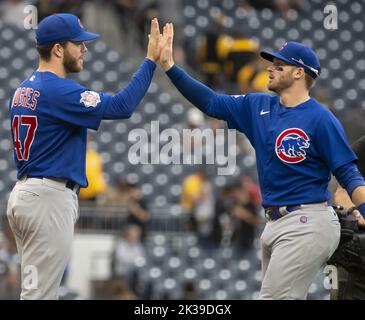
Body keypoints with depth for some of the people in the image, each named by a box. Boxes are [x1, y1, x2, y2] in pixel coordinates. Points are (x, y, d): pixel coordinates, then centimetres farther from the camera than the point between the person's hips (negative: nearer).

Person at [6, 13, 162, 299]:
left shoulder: (24, 90, 14)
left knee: (36, 290, 13)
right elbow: (121, 106, -22)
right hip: (50, 198, -10)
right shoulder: (58, 91, -16)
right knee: (39, 295, -8)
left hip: (24, 192, 10)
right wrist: (151, 60, -18)